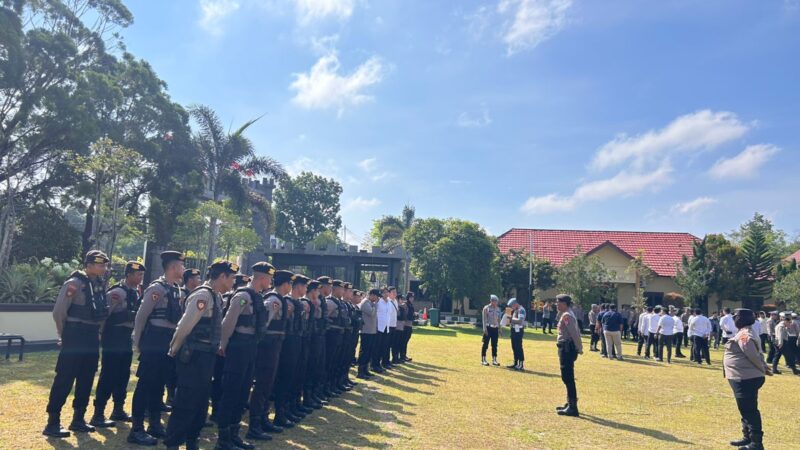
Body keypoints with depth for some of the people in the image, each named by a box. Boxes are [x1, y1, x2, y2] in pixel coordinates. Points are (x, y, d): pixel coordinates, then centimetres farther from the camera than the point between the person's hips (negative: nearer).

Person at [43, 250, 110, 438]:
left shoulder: (100, 285, 9)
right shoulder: (75, 283, -13)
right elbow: (58, 311, -14)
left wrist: (95, 333, 14)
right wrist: (65, 335, -3)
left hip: (92, 338, 8)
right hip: (75, 338, -7)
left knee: (86, 380, 12)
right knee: (64, 380, -3)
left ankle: (78, 419, 23)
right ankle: (52, 423, 6)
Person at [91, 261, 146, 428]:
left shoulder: (135, 292, 10)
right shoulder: (117, 292, -15)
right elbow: (110, 316, -21)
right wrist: (132, 314, -21)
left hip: (126, 337, 9)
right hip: (113, 338, -9)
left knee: (123, 376, 15)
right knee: (108, 376, -5)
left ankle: (118, 410, 26)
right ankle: (98, 415, 2)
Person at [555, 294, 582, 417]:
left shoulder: (566, 316, -16)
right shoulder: (568, 315, 16)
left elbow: (574, 333, -22)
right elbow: (577, 332, 20)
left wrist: (578, 348, -18)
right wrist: (579, 347, 17)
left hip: (567, 349, -11)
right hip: (567, 348, 11)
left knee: (568, 378, -7)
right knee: (568, 378, 18)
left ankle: (572, 408, -2)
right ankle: (570, 404, 28)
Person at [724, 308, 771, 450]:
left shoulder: (743, 335, -20)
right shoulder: (745, 333, 14)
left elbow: (754, 356, -19)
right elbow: (758, 355, 18)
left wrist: (763, 371, -5)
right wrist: (764, 368, 10)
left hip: (745, 378, -11)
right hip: (746, 378, 11)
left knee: (749, 410, -3)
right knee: (747, 410, 19)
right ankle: (748, 438, 30)